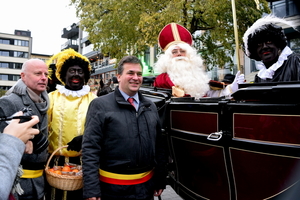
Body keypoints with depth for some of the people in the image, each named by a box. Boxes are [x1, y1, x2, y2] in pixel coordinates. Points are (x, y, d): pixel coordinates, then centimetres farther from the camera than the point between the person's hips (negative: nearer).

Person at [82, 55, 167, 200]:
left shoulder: (151, 107, 7)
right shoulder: (101, 105, -9)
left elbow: (159, 146, 10)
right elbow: (90, 149, -12)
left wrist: (160, 180, 10)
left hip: (146, 185, 5)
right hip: (113, 187, -4)